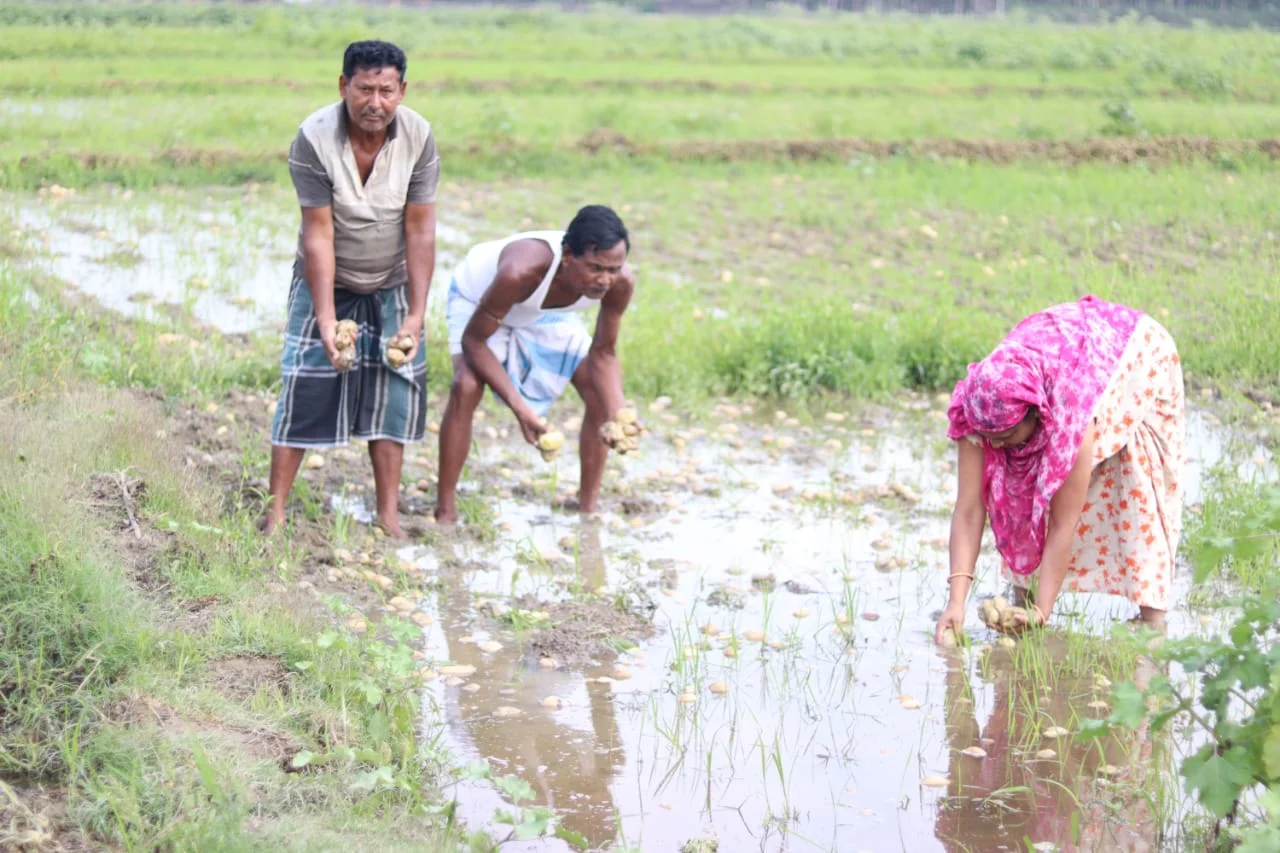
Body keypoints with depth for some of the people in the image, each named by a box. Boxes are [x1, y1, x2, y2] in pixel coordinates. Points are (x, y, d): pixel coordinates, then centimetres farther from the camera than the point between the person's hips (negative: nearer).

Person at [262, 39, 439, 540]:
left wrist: (416, 313, -19)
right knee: (305, 387, -6)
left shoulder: (419, 137, -19)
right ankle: (276, 510, 2)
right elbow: (318, 233, -23)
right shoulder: (314, 138, -25)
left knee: (393, 391, 1)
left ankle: (388, 516, 9)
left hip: (390, 287, 2)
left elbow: (420, 229, -15)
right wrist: (325, 318, -27)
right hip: (326, 281, -2)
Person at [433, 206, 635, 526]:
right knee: (467, 387, -27)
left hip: (546, 311, 5)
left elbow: (603, 354, -17)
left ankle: (588, 508, 11)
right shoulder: (521, 271, -46)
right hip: (478, 296, -5)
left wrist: (618, 415, -34)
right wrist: (520, 409, -41)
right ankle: (445, 514, -17)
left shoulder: (620, 282, -33)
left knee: (602, 393, -5)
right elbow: (473, 341, -33)